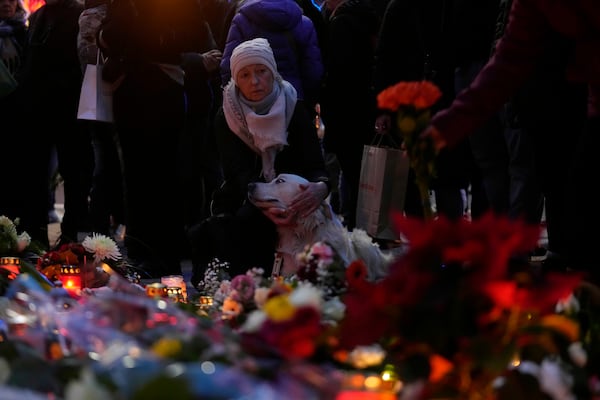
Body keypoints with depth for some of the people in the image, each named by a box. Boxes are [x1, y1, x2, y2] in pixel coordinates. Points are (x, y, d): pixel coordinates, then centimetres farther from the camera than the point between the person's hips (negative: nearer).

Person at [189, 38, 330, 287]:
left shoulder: (294, 110, -2)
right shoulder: (227, 117, -2)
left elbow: (314, 165, -10)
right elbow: (238, 173, -15)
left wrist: (320, 187, -38)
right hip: (241, 203, 1)